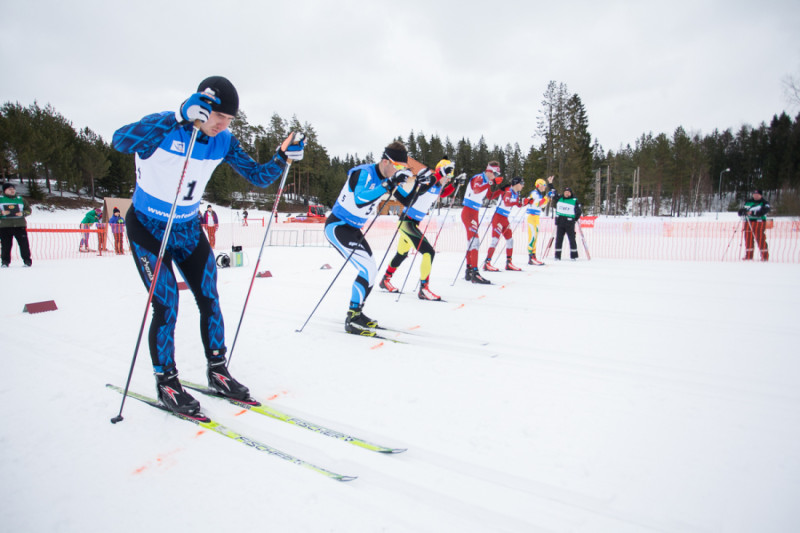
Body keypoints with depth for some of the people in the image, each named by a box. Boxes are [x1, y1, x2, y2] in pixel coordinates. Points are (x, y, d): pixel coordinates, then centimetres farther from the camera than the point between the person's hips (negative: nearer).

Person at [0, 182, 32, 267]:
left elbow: (28, 210, 13)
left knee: (24, 244, -3)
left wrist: (23, 213, -6)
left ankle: (27, 260, 4)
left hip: (20, 225, 1)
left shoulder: (21, 200, 12)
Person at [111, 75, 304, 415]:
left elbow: (257, 177, -5)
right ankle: (166, 383, 11)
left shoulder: (223, 141, -7)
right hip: (147, 227, -5)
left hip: (189, 229, 5)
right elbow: (121, 141, -42)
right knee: (166, 305, -9)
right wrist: (178, 117, -50)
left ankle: (217, 372, 20)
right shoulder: (165, 127, -22)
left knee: (209, 300, 3)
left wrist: (282, 158, -24)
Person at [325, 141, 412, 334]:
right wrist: (388, 184, -41)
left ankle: (355, 313, 24)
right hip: (337, 226, -9)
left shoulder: (385, 178, 4)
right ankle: (352, 320, -11)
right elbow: (360, 199, -39)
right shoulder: (364, 173, -21)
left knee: (371, 269, 10)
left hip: (353, 229, 9)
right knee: (368, 269, -18)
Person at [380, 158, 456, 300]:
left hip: (413, 223, 10)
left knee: (402, 254, 23)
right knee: (429, 252, -16)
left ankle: (386, 280, 42)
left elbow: (442, 193, 29)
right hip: (407, 221, -10)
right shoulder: (428, 180, -19)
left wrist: (454, 185, 13)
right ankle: (424, 289, -11)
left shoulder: (438, 186, 7)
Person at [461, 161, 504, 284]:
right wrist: (492, 183, -35)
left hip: (474, 213, 10)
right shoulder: (478, 178, -11)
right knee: (474, 240, -17)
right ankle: (474, 273, -22)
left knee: (472, 241, 13)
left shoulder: (486, 181, 16)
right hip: (468, 212, -10)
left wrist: (501, 190, 12)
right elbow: (476, 190, -31)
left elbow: (490, 196, 24)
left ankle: (469, 271, 19)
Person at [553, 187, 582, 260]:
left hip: (570, 223, -3)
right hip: (560, 222, 3)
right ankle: (557, 256, 9)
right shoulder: (559, 198, 9)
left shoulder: (574, 201, 2)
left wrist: (575, 219, -2)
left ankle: (574, 256, 5)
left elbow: (579, 211, 5)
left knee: (572, 239, -2)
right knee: (559, 239, 4)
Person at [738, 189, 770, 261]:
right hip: (748, 222, 4)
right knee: (748, 240, 3)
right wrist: (742, 211, -9)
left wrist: (752, 213, -27)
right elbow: (740, 212, 14)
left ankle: (765, 257, -2)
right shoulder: (748, 202, 19)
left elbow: (762, 212, -13)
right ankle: (748, 257, 10)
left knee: (760, 240, -8)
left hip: (759, 222, -4)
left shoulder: (764, 203, 5)